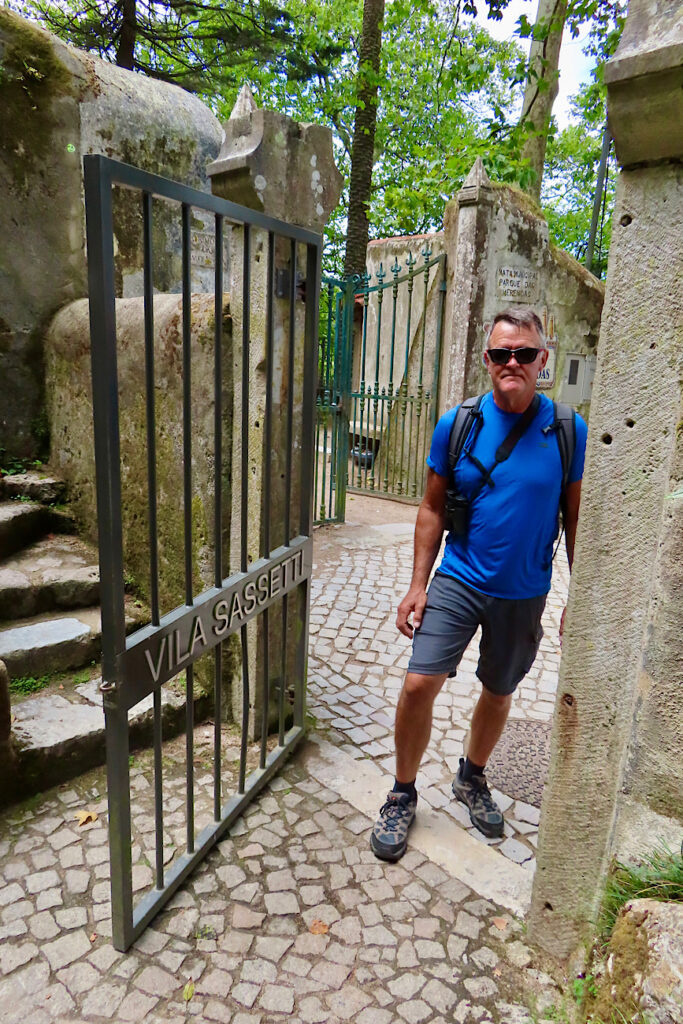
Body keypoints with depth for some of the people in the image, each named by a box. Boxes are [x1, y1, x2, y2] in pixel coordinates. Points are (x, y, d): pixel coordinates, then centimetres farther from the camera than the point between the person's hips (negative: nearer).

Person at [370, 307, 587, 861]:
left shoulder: (569, 432, -7)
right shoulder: (456, 424, -6)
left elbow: (576, 519, 0)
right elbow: (433, 510, 1)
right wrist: (418, 585, -3)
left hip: (524, 595, 1)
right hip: (458, 582, 0)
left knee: (498, 692, 17)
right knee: (419, 685, -8)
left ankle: (472, 778, 45)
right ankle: (403, 794, 17)